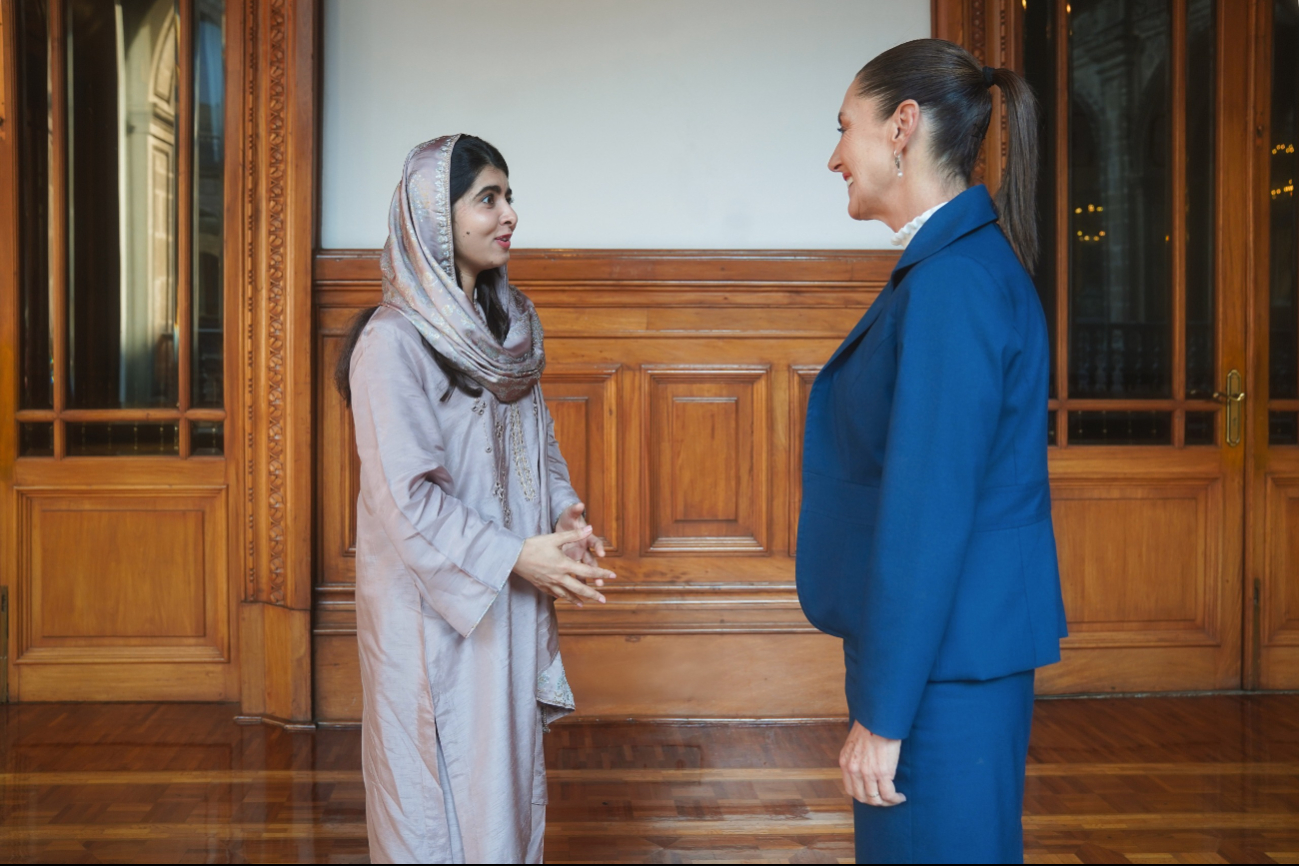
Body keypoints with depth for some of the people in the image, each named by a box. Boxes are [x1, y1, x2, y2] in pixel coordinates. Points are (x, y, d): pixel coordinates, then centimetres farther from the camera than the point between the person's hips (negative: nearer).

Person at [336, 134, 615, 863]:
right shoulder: (394, 340, -17)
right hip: (435, 604, -7)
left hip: (508, 601, 7)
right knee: (443, 784, 4)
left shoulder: (509, 324, 8)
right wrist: (513, 556, -20)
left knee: (509, 770, 16)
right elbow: (404, 496, -20)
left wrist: (565, 517, -3)